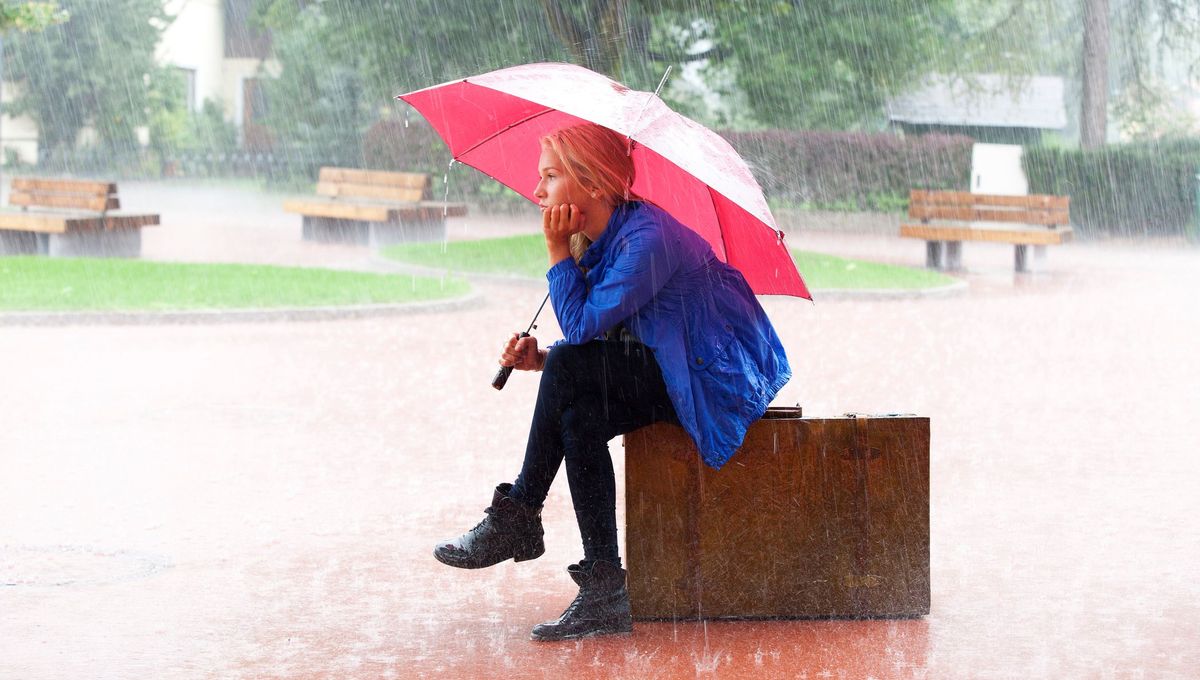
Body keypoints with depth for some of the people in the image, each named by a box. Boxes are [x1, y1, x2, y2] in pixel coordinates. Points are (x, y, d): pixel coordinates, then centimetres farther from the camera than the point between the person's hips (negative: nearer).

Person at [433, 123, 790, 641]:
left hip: (717, 380, -9)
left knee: (570, 366, -21)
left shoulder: (648, 238, -22)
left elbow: (581, 326, -23)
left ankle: (518, 517, -10)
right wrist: (539, 359, -6)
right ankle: (605, 592, -13)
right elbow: (588, 343, 12)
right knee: (579, 419, -15)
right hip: (664, 378, 9)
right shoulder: (598, 242, 7)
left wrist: (557, 250, -16)